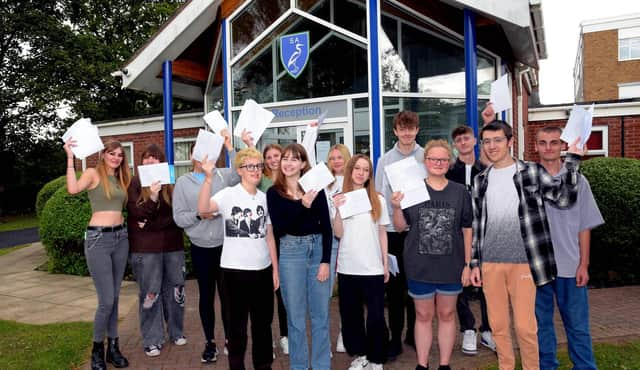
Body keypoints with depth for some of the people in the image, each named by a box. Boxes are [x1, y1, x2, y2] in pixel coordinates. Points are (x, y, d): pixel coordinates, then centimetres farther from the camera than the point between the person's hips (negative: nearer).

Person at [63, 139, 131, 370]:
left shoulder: (121, 179, 14)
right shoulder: (93, 173, -3)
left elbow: (121, 207, 14)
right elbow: (73, 189, -23)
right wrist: (70, 157, -19)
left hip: (121, 237, 6)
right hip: (98, 238, -6)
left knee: (114, 297, 12)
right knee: (106, 300, -4)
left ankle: (113, 346, 24)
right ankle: (97, 350, 17)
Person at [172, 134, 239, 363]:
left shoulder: (223, 175, 2)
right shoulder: (183, 182, 4)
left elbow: (240, 173, -20)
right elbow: (178, 218, 0)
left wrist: (229, 147, -21)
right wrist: (199, 215, -17)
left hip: (225, 245, -1)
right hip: (200, 248, 1)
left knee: (226, 294, 9)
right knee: (206, 295, 12)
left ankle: (229, 340, 27)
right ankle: (210, 342, 28)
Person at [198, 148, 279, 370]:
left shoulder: (265, 198, 7)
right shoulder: (228, 195, -8)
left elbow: (269, 236, 10)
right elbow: (203, 209, -28)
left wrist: (275, 268, 9)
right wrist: (209, 178, -37)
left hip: (263, 269, 5)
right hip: (235, 270, -4)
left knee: (263, 322, 16)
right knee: (237, 323, 8)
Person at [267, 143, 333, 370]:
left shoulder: (316, 188, 0)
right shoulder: (274, 192, -1)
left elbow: (326, 227, 1)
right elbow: (279, 229, -11)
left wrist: (326, 261, -4)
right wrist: (302, 206, -21)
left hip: (318, 250, 1)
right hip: (291, 253, -1)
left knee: (321, 315, 9)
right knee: (296, 316, 9)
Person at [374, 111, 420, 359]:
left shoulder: (426, 157, 2)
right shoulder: (385, 160, 5)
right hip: (393, 229, 0)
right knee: (395, 285, 6)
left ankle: (414, 333, 27)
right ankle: (395, 337, 17)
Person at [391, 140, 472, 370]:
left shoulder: (460, 192, 0)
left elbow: (467, 230, 3)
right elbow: (401, 226, 3)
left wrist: (467, 264, 1)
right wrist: (396, 208, -16)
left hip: (451, 266, 0)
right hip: (419, 266, 0)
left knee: (447, 314, 13)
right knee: (423, 315, 12)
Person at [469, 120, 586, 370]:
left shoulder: (532, 172, 1)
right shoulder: (480, 181, 9)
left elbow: (564, 198, -6)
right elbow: (476, 224, 11)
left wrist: (572, 160, -13)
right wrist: (474, 263, 9)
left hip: (523, 262, -3)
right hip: (490, 264, 3)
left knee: (525, 326, 1)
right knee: (498, 325, 11)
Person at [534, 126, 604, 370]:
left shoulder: (577, 181, 3)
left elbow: (584, 227, 3)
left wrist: (584, 265, -1)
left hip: (570, 266, 0)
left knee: (577, 324, 7)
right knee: (541, 323, 11)